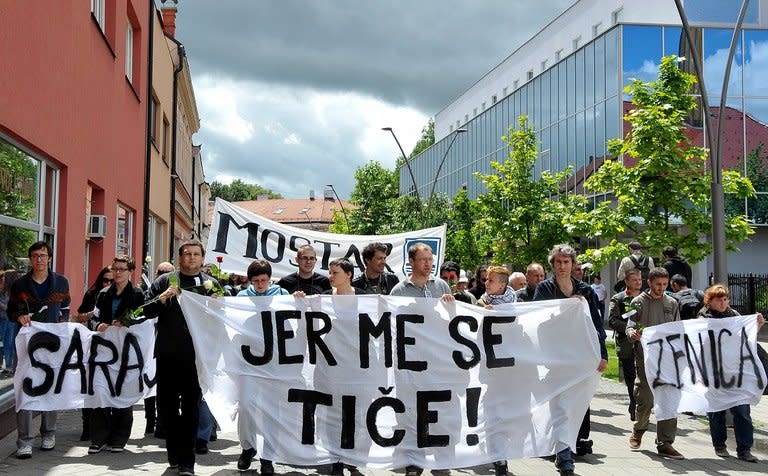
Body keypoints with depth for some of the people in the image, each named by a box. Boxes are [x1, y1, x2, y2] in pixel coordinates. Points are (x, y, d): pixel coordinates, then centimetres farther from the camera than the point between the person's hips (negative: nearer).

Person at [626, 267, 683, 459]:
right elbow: (630, 326, -1)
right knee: (645, 400, -2)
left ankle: (665, 443, 3)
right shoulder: (638, 302, 4)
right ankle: (638, 431, 27)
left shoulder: (671, 303, 13)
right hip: (645, 359, -3)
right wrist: (632, 333, -24)